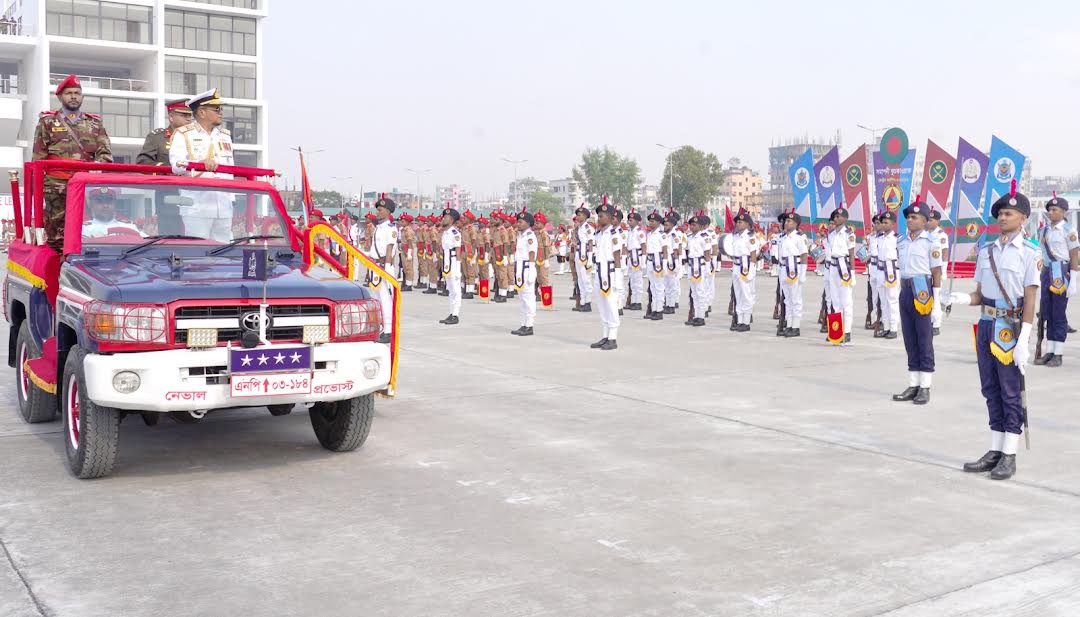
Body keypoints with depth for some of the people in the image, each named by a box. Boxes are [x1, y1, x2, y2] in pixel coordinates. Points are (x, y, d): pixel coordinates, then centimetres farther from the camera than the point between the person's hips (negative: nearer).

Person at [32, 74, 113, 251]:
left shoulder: (95, 123, 18)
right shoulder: (48, 122, 12)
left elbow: (105, 152, 7)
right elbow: (38, 159, 7)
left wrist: (98, 164, -14)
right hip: (56, 187, -2)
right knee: (56, 234, -1)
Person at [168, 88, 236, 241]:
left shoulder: (225, 136, 21)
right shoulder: (183, 134, 4)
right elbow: (177, 166, -11)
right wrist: (201, 162, -29)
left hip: (223, 207, 5)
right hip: (197, 207, -5)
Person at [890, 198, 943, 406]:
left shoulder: (931, 243, -6)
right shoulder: (902, 241, 11)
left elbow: (936, 273, -7)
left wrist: (936, 301, -10)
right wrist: (903, 294, 13)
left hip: (922, 290, -6)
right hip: (906, 290, 6)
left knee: (924, 340, 0)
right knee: (909, 339, 9)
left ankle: (925, 387, 5)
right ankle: (913, 385, 17)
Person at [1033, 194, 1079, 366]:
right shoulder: (1046, 229, 13)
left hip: (1061, 272, -7)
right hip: (1047, 271, 7)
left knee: (1058, 313, -3)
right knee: (1046, 312, 8)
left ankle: (1058, 354, 4)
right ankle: (1049, 351, 16)